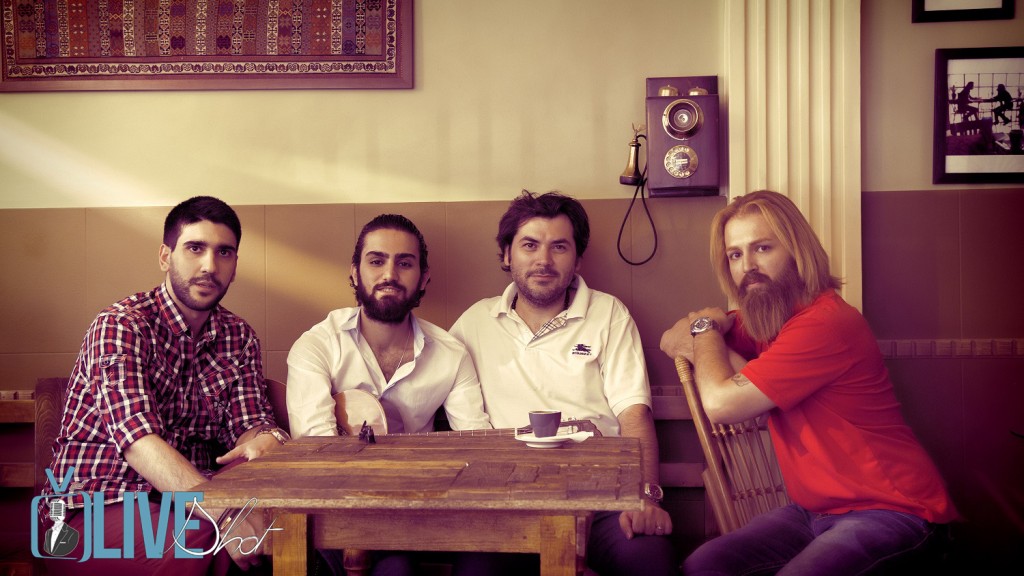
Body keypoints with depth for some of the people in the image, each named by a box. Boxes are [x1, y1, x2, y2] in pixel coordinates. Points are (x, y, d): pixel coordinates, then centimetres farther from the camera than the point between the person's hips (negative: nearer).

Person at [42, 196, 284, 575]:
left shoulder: (239, 337, 9)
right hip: (95, 507, -5)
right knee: (199, 543, -35)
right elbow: (137, 437, -26)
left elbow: (250, 422, 1)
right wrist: (223, 512, -42)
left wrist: (262, 441, -26)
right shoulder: (120, 325, -12)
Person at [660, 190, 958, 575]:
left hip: (890, 512, -7)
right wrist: (713, 329, -8)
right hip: (814, 510, 8)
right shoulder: (759, 319, 5)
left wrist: (705, 329, -3)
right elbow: (674, 341, 15)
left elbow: (722, 403, -22)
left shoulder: (825, 323, -23)